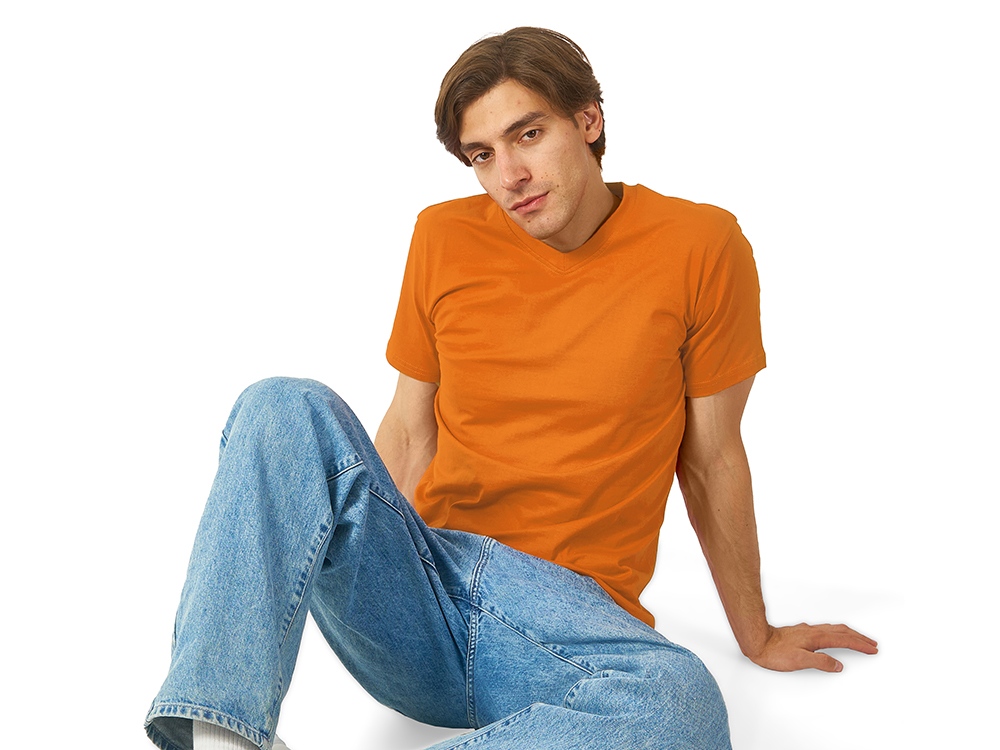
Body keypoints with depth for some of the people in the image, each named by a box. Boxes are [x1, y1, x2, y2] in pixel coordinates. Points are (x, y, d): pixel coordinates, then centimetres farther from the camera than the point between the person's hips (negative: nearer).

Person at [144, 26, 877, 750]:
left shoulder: (699, 247, -3)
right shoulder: (445, 239, 4)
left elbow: (711, 458, 5)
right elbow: (409, 432, 11)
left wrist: (756, 634, 13)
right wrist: (350, 561, 7)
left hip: (568, 610, -2)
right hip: (422, 582, 2)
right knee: (288, 407, -20)